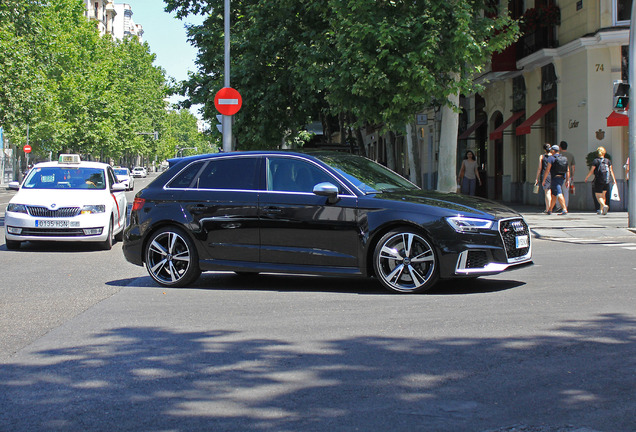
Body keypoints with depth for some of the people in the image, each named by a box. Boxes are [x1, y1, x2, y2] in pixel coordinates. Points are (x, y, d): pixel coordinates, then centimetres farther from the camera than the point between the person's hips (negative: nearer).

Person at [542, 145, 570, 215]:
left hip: (555, 178, -7)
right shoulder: (564, 158, 13)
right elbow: (568, 170, 9)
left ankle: (564, 209, -27)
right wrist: (567, 180, 11)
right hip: (562, 178, 7)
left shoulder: (551, 158, -7)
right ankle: (550, 210, 26)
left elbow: (547, 170, -11)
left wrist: (544, 180, -6)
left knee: (559, 194, -14)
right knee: (554, 194, 17)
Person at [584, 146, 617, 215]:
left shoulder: (596, 161, -5)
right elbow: (611, 171, 5)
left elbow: (591, 171, -4)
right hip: (606, 181, 4)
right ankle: (601, 210, 19)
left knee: (598, 196, -2)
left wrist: (586, 177, 10)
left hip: (598, 181, -4)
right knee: (603, 195, 17)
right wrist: (614, 180, 9)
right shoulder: (608, 161, 6)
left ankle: (604, 205, -27)